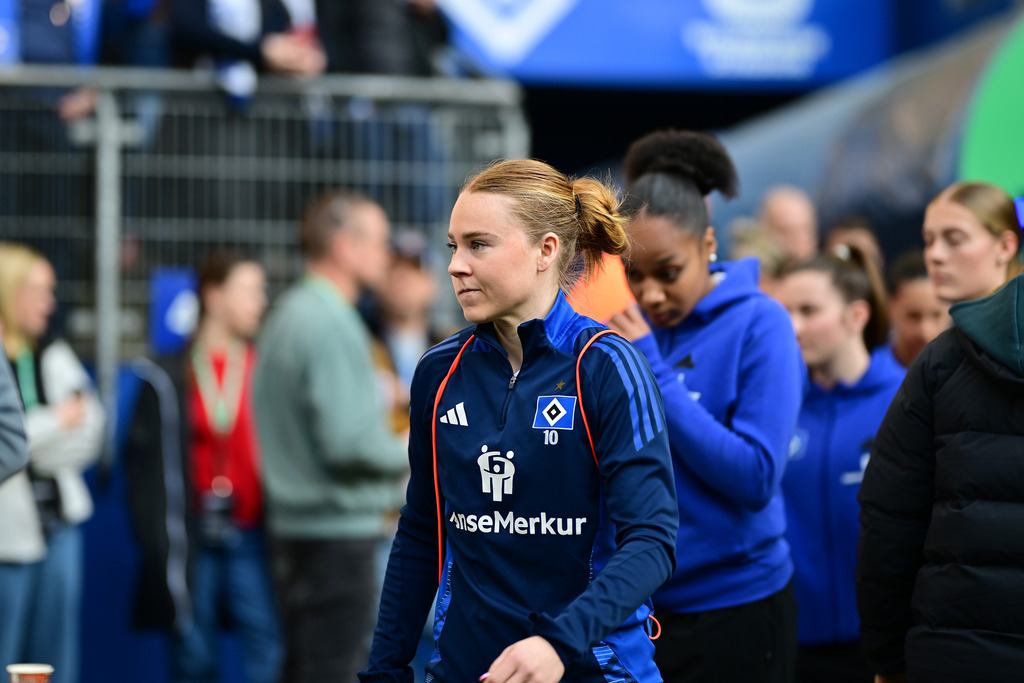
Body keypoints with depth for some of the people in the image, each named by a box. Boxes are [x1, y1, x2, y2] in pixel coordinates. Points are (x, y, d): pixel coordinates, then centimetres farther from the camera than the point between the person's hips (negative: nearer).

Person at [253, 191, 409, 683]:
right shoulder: (332, 326, -16)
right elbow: (347, 442, -23)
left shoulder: (291, 313, 15)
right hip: (338, 530, -10)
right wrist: (407, 453, -6)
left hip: (295, 525, 10)